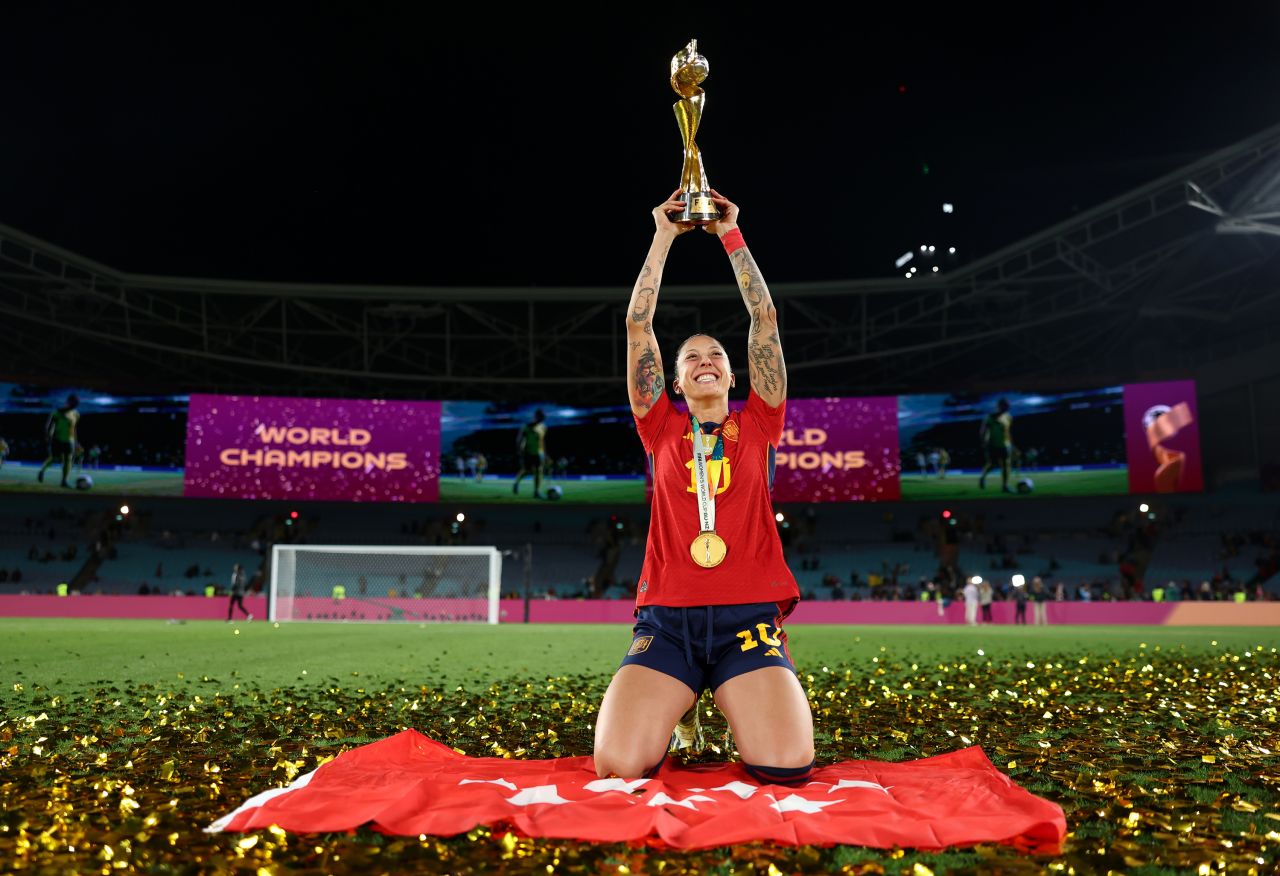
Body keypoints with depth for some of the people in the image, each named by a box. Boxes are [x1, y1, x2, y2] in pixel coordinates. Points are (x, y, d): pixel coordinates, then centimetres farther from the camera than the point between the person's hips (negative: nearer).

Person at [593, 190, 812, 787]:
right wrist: (664, 235, 14)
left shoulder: (757, 424, 16)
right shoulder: (662, 429, 15)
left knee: (787, 767, -22)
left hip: (750, 617, 0)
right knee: (618, 766, -21)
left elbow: (765, 319, 13)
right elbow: (637, 324, 12)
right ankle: (681, 706, 13)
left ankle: (734, 702, 13)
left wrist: (730, 234, 16)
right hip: (666, 619, 0)